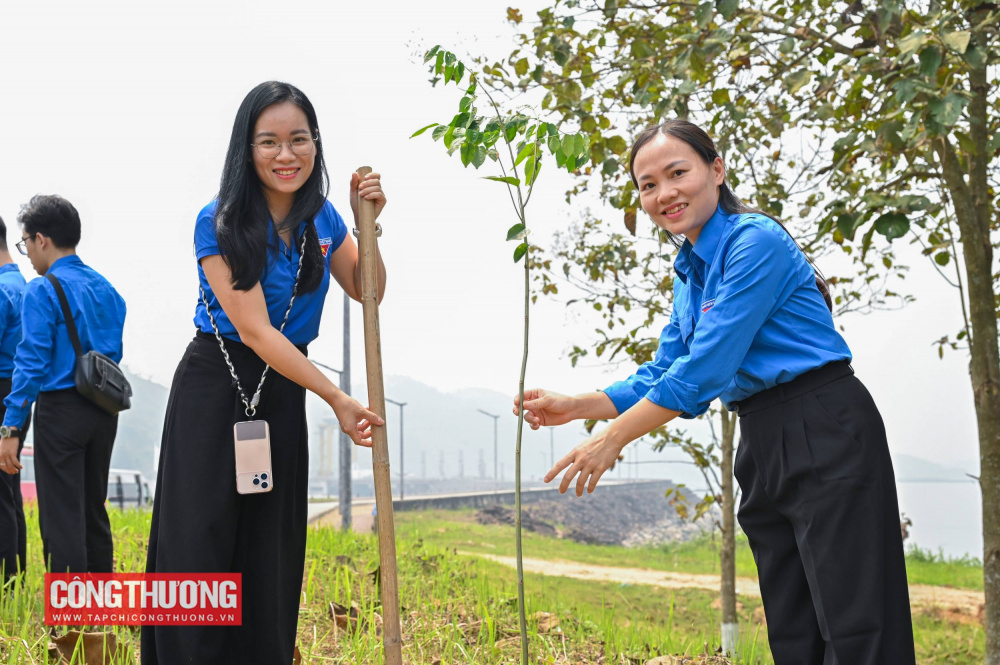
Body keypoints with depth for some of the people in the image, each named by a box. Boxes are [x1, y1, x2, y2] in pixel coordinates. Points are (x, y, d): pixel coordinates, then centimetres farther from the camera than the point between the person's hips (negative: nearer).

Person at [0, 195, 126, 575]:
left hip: (60, 409, -7)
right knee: (94, 512, 16)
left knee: (62, 518, -3)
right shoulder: (107, 290, 11)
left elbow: (33, 362, -15)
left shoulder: (43, 291, -10)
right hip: (104, 411, 7)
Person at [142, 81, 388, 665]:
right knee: (200, 548, -5)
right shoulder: (220, 224, -16)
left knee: (272, 554, 6)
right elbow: (255, 331, -21)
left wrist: (367, 224, -7)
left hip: (284, 392, 5)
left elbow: (367, 292, 11)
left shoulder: (321, 217, 2)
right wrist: (337, 398, -25)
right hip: (214, 389, -5)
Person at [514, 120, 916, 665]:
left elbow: (706, 366, -20)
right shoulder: (689, 274, 14)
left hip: (826, 436, -9)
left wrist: (612, 439, -16)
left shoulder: (755, 241, -14)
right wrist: (573, 407, 3)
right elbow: (662, 375, 16)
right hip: (762, 450, 9)